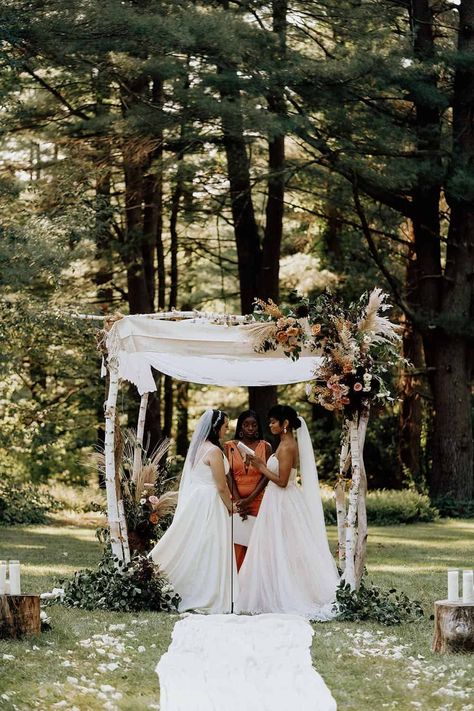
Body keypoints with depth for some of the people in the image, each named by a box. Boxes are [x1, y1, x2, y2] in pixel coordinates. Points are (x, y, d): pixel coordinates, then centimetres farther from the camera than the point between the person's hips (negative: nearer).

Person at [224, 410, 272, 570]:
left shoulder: (265, 447, 6)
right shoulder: (230, 446, 7)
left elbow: (266, 476, -1)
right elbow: (229, 475, 1)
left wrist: (249, 500, -10)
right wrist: (238, 501, -10)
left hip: (258, 501, 0)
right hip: (236, 501, 0)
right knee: (237, 542, -5)